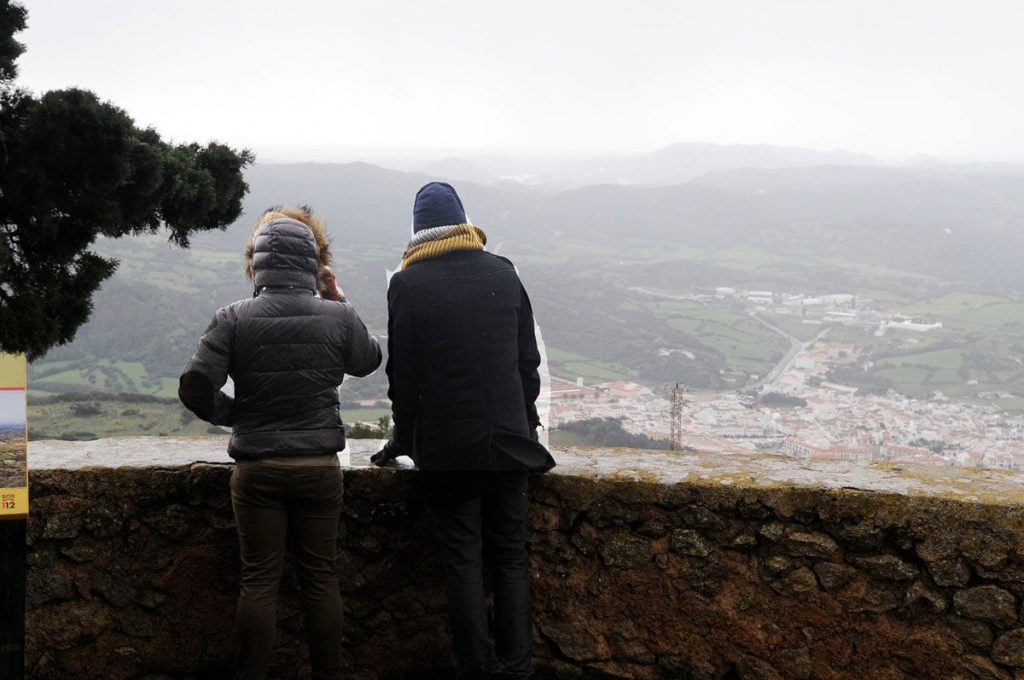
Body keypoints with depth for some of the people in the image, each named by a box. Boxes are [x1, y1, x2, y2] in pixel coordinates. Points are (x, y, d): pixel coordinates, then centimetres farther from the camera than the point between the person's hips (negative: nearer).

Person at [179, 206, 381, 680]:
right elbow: (368, 360, 14)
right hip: (319, 467, 1)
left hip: (256, 471, -1)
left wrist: (231, 414, 4)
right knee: (320, 578, 10)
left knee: (259, 580, 6)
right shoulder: (338, 317, -6)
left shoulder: (234, 320, -9)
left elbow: (194, 387, -14)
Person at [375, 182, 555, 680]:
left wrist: (403, 438, 12)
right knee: (511, 559, 9)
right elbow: (528, 360, 8)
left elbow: (402, 374, -2)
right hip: (508, 440, 2)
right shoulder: (503, 273, 4)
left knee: (463, 563, 4)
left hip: (445, 447, -2)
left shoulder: (407, 284, -5)